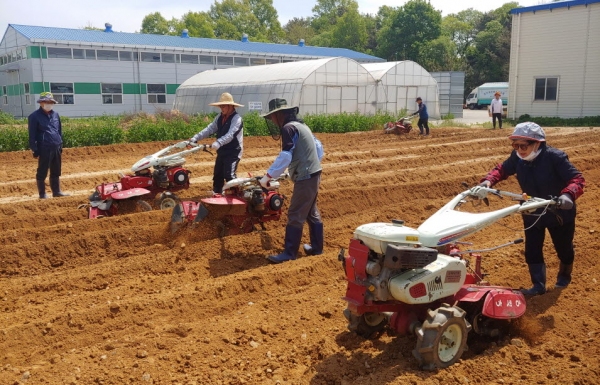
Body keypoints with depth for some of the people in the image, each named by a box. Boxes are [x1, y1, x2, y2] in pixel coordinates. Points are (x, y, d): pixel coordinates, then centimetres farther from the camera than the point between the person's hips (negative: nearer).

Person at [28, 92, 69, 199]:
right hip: (44, 149, -6)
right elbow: (32, 135, -6)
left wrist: (60, 145, 16)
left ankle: (56, 191, 21)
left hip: (57, 148, 6)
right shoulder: (34, 116, -5)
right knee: (42, 173, 2)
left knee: (56, 172, 13)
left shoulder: (55, 114, 12)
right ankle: (42, 194, 9)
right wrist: (35, 150, -9)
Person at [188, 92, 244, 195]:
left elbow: (230, 135, -30)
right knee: (217, 174, 12)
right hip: (222, 151, 8)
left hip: (233, 152, -8)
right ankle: (216, 194, 24)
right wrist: (195, 138, -8)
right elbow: (209, 129, 4)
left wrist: (218, 143, -45)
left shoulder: (236, 118, -16)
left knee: (229, 175, -15)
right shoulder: (220, 117, 8)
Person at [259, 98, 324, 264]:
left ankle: (289, 253, -1)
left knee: (295, 216, -5)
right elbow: (319, 147, 21)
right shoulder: (300, 125, 16)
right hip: (313, 174, 10)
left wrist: (268, 176, -18)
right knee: (311, 213, 17)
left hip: (305, 177, -10)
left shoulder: (288, 128, -14)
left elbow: (285, 157, -22)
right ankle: (316, 247, 24)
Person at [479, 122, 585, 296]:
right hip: (532, 213, 3)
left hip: (560, 212, -3)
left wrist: (568, 194, -53)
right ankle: (538, 285, 14)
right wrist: (488, 181, -27)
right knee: (532, 251, 0)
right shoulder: (517, 157, -16)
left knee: (563, 248, 19)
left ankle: (564, 275, 48)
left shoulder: (555, 157, -30)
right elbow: (502, 169, -5)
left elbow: (577, 179, -31)